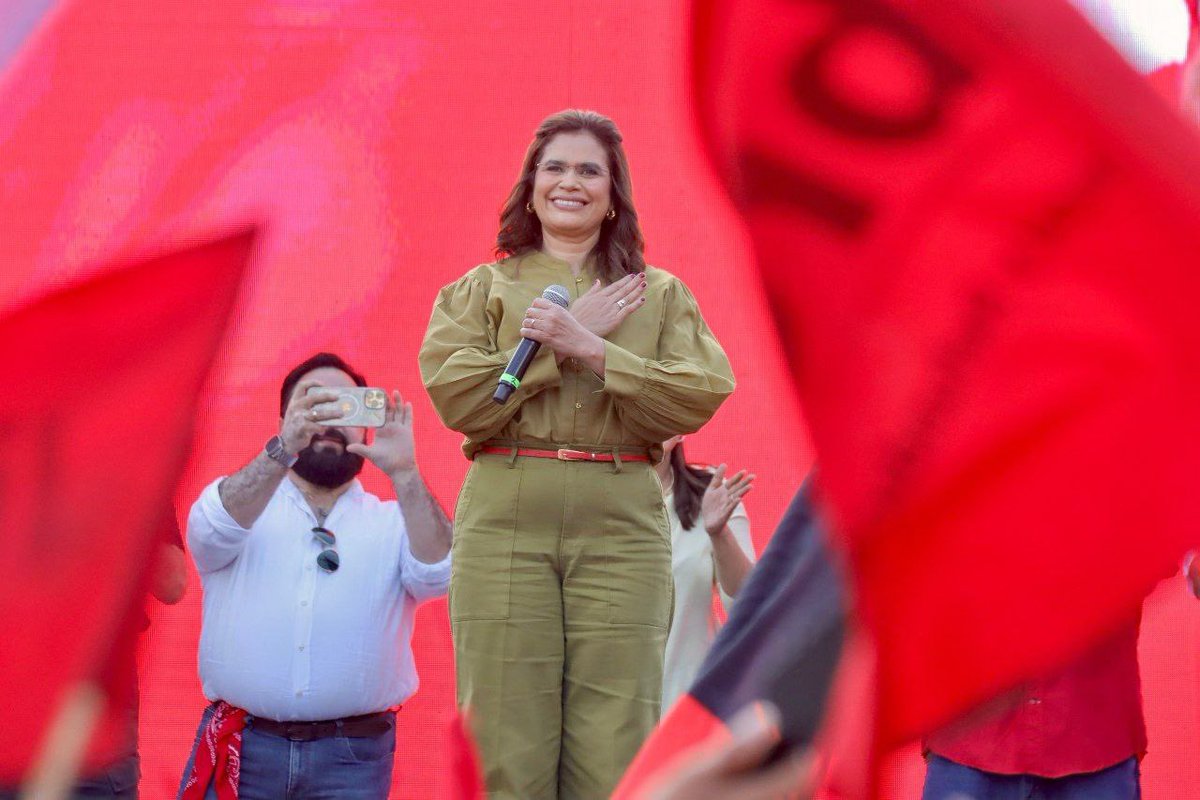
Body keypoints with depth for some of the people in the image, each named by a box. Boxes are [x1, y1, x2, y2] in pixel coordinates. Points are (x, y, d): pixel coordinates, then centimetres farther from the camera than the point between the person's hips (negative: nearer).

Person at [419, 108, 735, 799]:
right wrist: (557, 345, -4)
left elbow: (702, 395, -1)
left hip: (621, 529, 0)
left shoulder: (661, 295, 16)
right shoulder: (482, 290, 15)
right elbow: (456, 397, -1)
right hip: (504, 526, 0)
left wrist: (590, 350, -9)